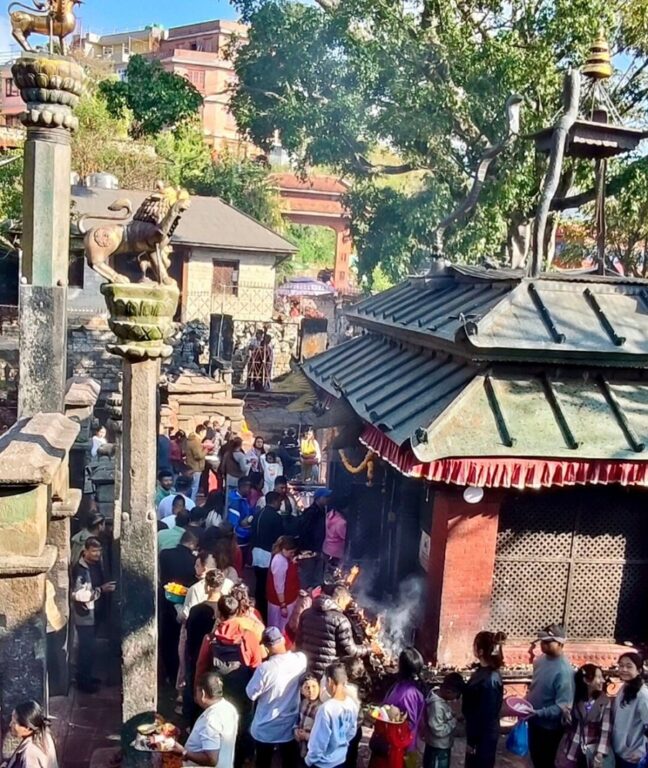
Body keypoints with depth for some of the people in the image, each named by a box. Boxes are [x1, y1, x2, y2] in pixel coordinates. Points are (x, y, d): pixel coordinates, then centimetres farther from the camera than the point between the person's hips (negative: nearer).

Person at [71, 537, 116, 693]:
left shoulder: (93, 565, 6)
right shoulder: (80, 568, -22)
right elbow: (79, 594, -29)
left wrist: (103, 588, 5)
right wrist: (101, 590, -27)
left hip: (92, 614, 9)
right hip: (84, 616, -9)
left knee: (89, 647, 17)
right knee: (86, 648, -1)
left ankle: (86, 677, 28)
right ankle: (83, 681, 10)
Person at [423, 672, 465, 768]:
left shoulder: (437, 693, -5)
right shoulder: (437, 705, -34)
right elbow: (439, 731, -29)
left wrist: (452, 716, -2)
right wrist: (453, 721, -19)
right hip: (438, 748, -9)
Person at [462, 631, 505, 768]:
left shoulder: (489, 680, -29)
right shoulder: (484, 670, 0)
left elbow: (486, 715, -24)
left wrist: (473, 742, -16)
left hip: (483, 736, -9)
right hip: (478, 732, 9)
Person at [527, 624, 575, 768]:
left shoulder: (564, 671, -28)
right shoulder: (540, 660, -3)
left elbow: (563, 706, -30)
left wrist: (536, 713, -34)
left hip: (549, 727, -7)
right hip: (534, 722, 7)